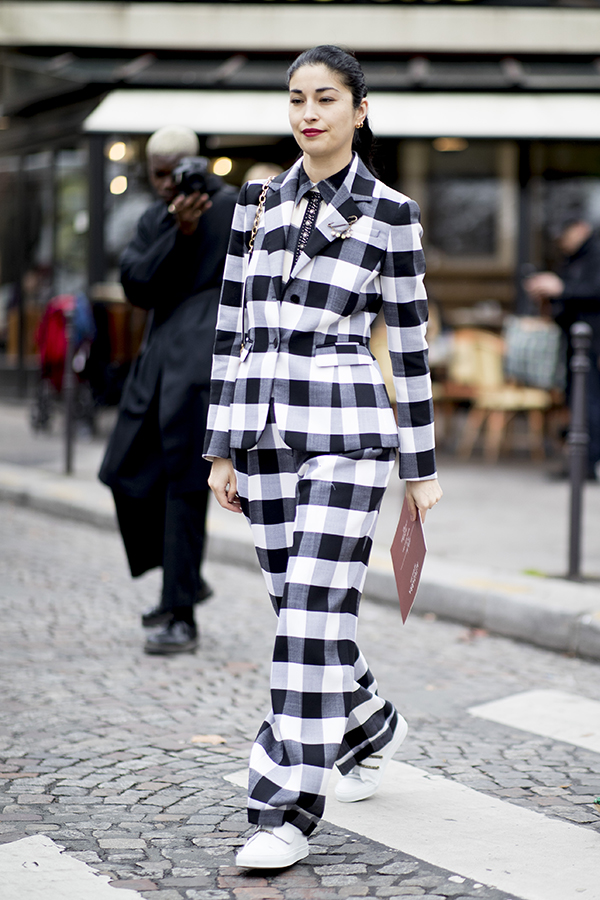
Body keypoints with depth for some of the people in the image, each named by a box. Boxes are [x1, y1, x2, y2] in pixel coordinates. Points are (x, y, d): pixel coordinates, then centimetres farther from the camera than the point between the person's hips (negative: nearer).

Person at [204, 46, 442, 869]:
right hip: (267, 427, 5)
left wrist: (422, 466, 0)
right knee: (298, 606, 14)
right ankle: (371, 726, 41)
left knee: (314, 614, -9)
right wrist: (223, 447, 9)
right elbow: (233, 327, 11)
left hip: (346, 429, -5)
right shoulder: (258, 202, 10)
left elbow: (409, 340, 0)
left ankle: (288, 813, -3)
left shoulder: (390, 212, -1)